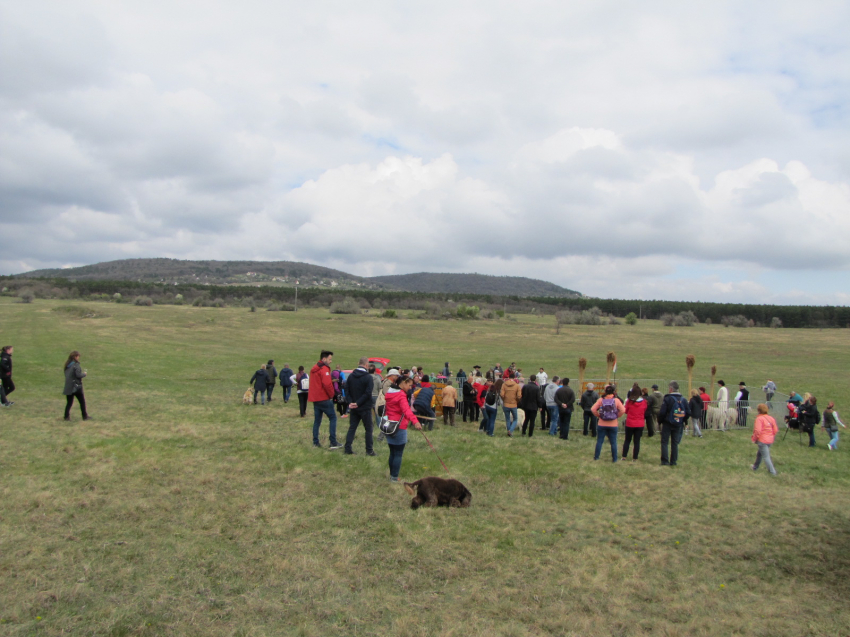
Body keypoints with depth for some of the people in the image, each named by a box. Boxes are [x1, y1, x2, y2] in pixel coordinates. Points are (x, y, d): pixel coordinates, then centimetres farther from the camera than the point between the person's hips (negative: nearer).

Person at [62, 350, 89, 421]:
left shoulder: (67, 365, 8)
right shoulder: (76, 365, -14)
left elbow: (66, 374, 14)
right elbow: (78, 375, -20)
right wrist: (84, 374, 0)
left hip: (68, 387, 6)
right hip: (76, 386, -6)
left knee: (69, 402, 11)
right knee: (82, 401, 6)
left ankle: (66, 416, 6)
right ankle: (85, 416, 10)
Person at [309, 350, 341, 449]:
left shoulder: (314, 368, 16)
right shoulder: (324, 369, -14)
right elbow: (327, 384, -23)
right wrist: (331, 395, -10)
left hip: (315, 398, 9)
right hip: (324, 399, -9)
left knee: (317, 420, 13)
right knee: (332, 418, -1)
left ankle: (315, 442, 13)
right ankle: (333, 443, -5)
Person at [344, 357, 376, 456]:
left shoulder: (351, 376, 2)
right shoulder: (368, 377, -14)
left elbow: (347, 390, 1)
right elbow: (368, 393, -20)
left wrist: (351, 402, -5)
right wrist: (358, 403, -15)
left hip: (353, 407, 5)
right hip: (365, 408, -5)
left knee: (352, 428, 12)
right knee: (368, 429, 5)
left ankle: (347, 448, 9)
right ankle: (369, 450, 8)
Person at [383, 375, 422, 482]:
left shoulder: (389, 393, 11)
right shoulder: (401, 395, -16)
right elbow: (406, 409, -33)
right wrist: (415, 421, -47)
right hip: (399, 428, -8)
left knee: (392, 453, 16)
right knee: (398, 454, 1)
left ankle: (392, 474, 24)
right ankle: (394, 477, 3)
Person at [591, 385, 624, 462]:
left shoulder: (601, 400, -5)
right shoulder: (616, 400, -7)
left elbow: (593, 409, -11)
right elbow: (623, 410, -15)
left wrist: (598, 415, 2)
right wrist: (617, 416, -1)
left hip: (601, 424, 1)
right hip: (613, 425, -1)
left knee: (599, 441, 10)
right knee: (613, 442, 10)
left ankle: (596, 456, 16)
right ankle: (614, 459, 15)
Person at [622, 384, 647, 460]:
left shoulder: (629, 401, -13)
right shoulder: (644, 401, -7)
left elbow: (625, 411, 1)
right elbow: (645, 413, 7)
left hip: (630, 424, -1)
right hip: (640, 424, 1)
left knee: (627, 440, 12)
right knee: (637, 441, 7)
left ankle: (624, 456, 14)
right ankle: (635, 458, 8)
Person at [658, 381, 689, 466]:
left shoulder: (667, 399, -14)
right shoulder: (684, 400, 2)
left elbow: (662, 413, -16)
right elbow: (687, 413, 5)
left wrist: (660, 421, -1)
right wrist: (682, 421, 17)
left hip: (667, 424, -4)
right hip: (678, 425, 5)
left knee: (664, 442, 4)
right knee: (675, 443, 12)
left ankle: (664, 461, 1)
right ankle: (673, 461, 14)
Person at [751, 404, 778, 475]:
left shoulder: (759, 418, -16)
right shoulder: (771, 418, 6)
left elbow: (757, 431, -23)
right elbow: (776, 430, 7)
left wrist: (754, 439, -9)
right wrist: (772, 437, 21)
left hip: (762, 440, -8)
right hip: (770, 441, 8)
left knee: (766, 457, -1)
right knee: (760, 454, 24)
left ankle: (772, 471, -3)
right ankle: (755, 467, 38)